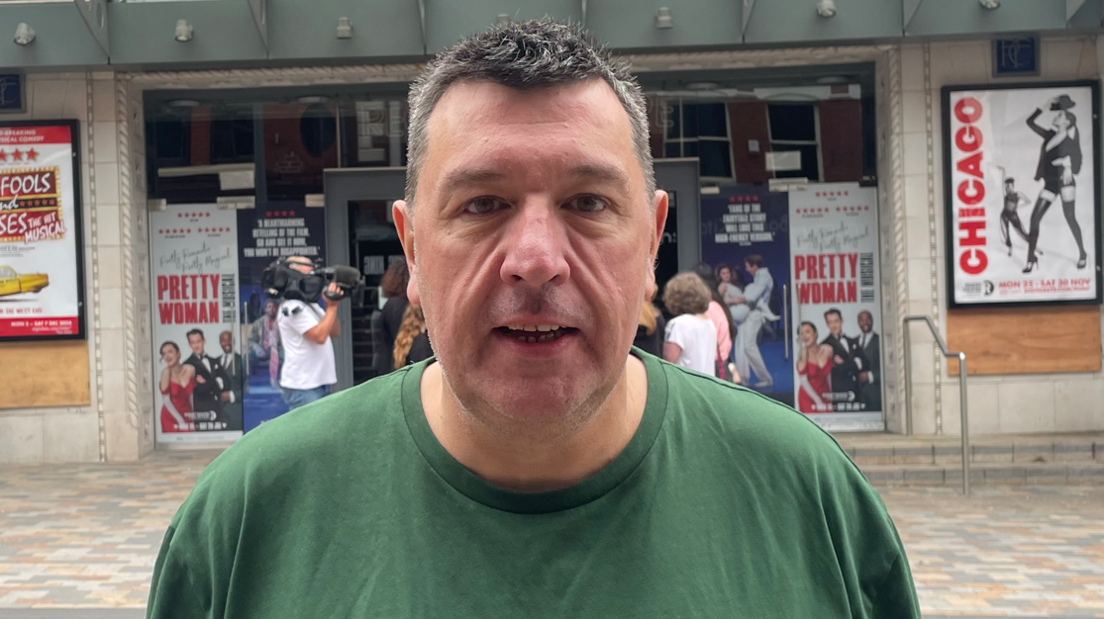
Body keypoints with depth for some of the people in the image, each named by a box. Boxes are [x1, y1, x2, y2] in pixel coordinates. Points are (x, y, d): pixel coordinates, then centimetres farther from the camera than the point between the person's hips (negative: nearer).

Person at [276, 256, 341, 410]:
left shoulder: (310, 305, 16)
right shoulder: (293, 308, -14)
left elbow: (335, 332, 15)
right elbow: (320, 336, -22)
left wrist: (331, 305, 2)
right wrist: (332, 306, -13)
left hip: (320, 384, 9)